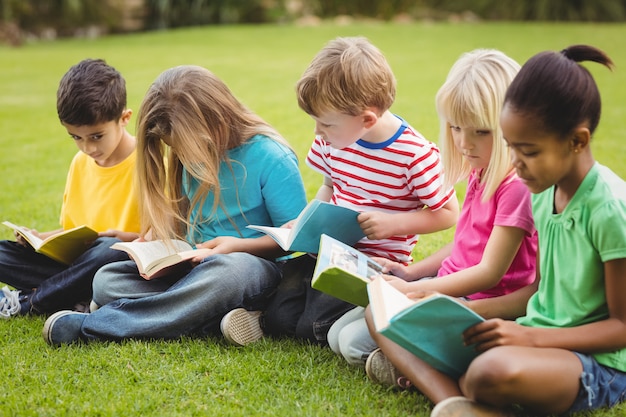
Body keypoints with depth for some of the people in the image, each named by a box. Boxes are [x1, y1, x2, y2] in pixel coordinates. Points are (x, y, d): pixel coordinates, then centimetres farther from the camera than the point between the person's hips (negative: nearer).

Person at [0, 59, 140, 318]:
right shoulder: (80, 163, 10)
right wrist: (39, 238, 3)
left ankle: (27, 302, -18)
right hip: (80, 261, 6)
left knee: (110, 249, -40)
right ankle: (81, 296, -21)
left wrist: (129, 238, -25)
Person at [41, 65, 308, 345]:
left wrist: (238, 245, -21)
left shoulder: (272, 159, -13)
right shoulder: (189, 159, 7)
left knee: (224, 272, -42)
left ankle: (92, 326, -36)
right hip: (194, 265, 7)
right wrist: (151, 246, 1)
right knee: (107, 280, -12)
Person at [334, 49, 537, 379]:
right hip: (448, 286, 10)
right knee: (339, 334, 5)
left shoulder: (518, 186, -20)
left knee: (355, 342, -18)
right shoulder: (479, 172, 9)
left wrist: (413, 289, -21)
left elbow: (489, 272, -21)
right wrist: (411, 272, 9)